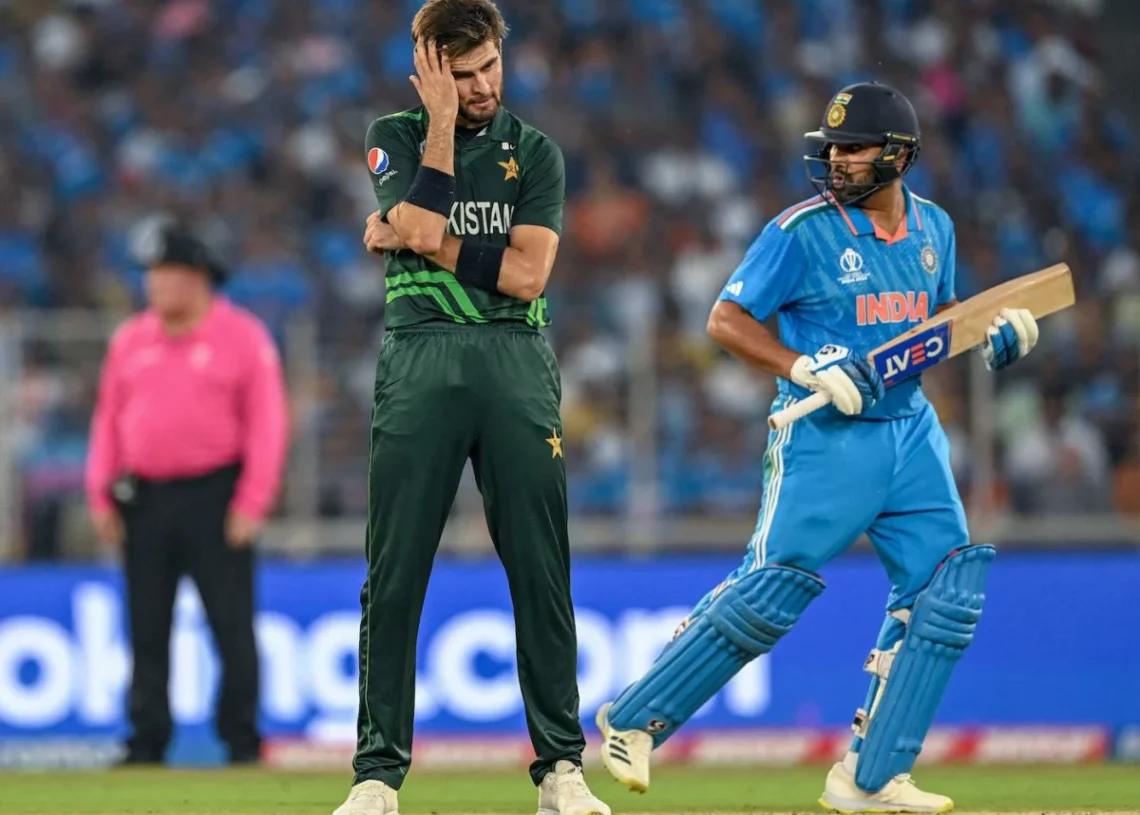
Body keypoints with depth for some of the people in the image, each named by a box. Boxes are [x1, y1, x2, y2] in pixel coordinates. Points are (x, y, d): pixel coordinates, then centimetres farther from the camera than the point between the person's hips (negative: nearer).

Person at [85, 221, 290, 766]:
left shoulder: (242, 338, -2)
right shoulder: (130, 340, 12)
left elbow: (267, 423, -5)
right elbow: (108, 420, 14)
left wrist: (251, 502, -12)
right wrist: (100, 495, 5)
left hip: (214, 496, -4)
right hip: (144, 498, 4)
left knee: (232, 626, -5)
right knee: (146, 629, 5)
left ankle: (242, 742, 1)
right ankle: (147, 745, 10)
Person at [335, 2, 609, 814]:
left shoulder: (535, 152, 12)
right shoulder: (395, 136, 10)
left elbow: (528, 273, -2)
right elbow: (422, 223, -9)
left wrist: (420, 242, -4)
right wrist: (441, 117, -4)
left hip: (518, 363, 1)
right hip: (418, 359, -1)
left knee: (542, 573, -2)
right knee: (395, 573, -4)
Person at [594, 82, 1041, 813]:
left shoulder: (933, 228, 9)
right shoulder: (803, 232, -9)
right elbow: (726, 320, -9)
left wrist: (995, 331, 3)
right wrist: (807, 367, -22)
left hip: (911, 431, 6)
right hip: (826, 437, -6)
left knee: (946, 591, -4)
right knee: (770, 591, -11)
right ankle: (634, 718, 4)